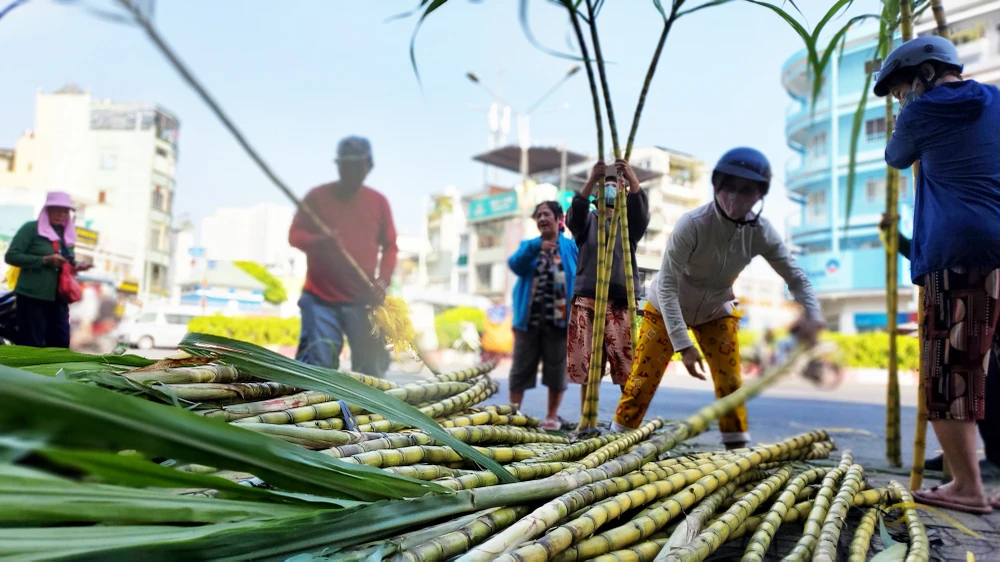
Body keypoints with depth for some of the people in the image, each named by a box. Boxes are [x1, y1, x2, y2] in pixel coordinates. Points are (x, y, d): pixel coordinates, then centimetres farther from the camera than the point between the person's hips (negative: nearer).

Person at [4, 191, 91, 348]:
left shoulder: (68, 233, 14)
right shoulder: (31, 228, -5)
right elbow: (11, 256, -11)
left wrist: (76, 266, -2)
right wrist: (45, 260, -20)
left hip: (58, 297, 6)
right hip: (32, 295, -6)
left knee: (60, 341, 7)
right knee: (31, 343, -3)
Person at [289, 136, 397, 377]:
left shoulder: (379, 202, 8)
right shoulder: (318, 196, 4)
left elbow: (390, 246, 11)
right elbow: (295, 234, 3)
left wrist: (383, 280, -6)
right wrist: (320, 242, -19)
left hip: (363, 302, 2)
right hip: (320, 299, -2)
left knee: (371, 368, 5)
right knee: (317, 362, -9)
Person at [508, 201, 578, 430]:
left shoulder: (572, 247, 5)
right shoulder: (528, 245, 12)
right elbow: (515, 265, -8)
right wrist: (536, 247, -23)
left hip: (559, 319, -2)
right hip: (529, 319, 2)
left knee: (556, 369, 6)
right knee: (521, 368, 6)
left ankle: (552, 415, 18)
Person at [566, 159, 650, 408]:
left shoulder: (629, 223, 14)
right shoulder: (587, 221, 15)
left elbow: (641, 210, -10)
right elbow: (574, 212, -9)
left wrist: (631, 178, -29)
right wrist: (591, 180, -26)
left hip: (621, 302, 0)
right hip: (587, 300, 1)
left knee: (628, 370, -6)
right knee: (586, 368, 3)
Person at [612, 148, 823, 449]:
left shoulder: (761, 232, -20)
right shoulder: (692, 224, -33)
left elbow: (796, 278, -13)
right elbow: (666, 286, -33)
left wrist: (811, 314, -35)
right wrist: (683, 344, -38)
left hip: (716, 311, 4)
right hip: (667, 309, -4)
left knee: (730, 382, 0)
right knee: (643, 378, -4)